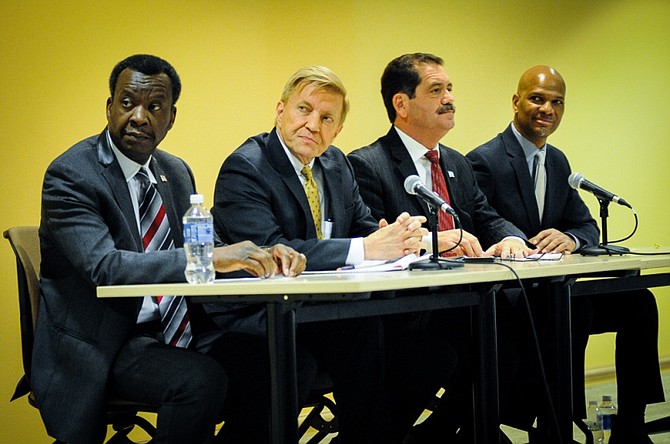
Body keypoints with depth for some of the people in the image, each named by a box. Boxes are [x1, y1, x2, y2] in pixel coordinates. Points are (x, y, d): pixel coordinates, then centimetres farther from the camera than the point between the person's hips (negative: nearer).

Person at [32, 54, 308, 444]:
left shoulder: (177, 173, 13)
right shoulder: (70, 175, -12)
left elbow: (204, 248, 11)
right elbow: (105, 266, -26)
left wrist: (263, 257, -11)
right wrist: (212, 257, -33)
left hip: (179, 327, 7)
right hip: (104, 345, -6)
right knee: (202, 380, -31)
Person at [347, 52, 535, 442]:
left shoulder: (458, 165, 22)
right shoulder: (366, 165, -4)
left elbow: (488, 219, 16)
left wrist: (511, 239, -7)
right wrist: (432, 242, -27)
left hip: (461, 305, 7)